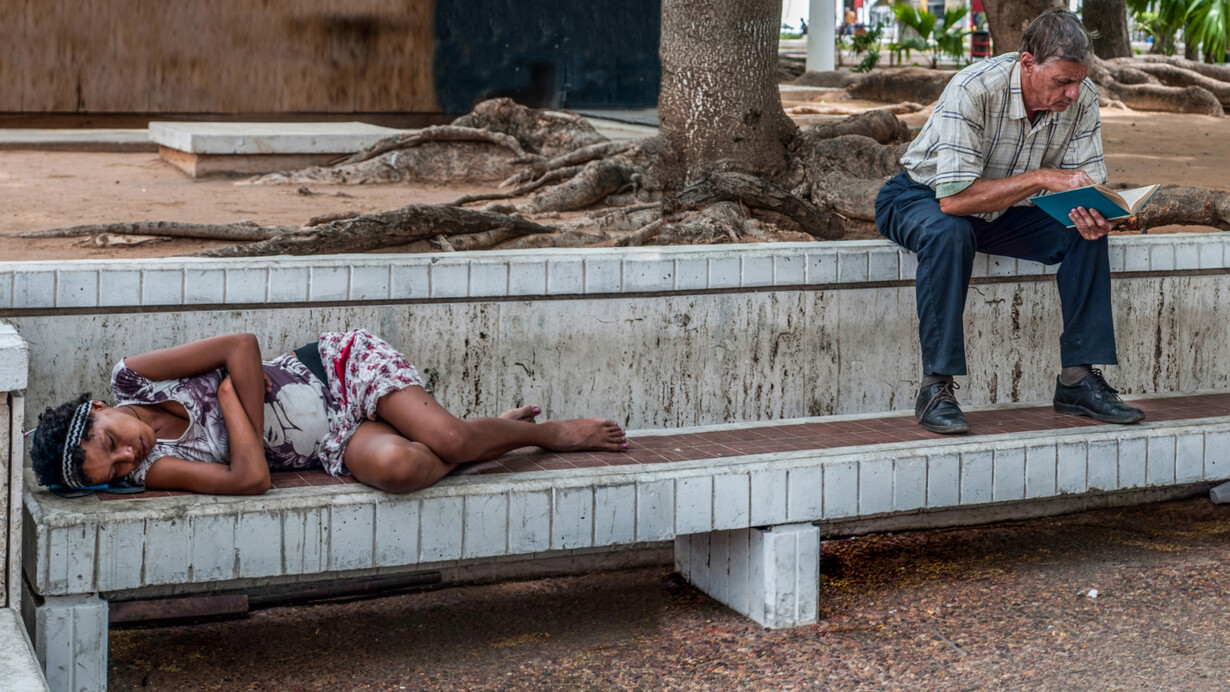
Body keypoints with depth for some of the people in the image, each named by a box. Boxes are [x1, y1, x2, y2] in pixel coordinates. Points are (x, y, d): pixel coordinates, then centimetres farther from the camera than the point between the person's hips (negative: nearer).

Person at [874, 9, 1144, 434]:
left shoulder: (1082, 99, -15)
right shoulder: (972, 91, -33)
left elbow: (1089, 182, -8)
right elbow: (953, 198, -36)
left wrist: (1092, 215, -33)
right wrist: (1043, 178, -39)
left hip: (1004, 211, 5)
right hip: (922, 197, -5)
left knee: (1086, 233, -17)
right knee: (949, 233, -39)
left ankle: (1078, 379, -12)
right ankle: (936, 388, -32)